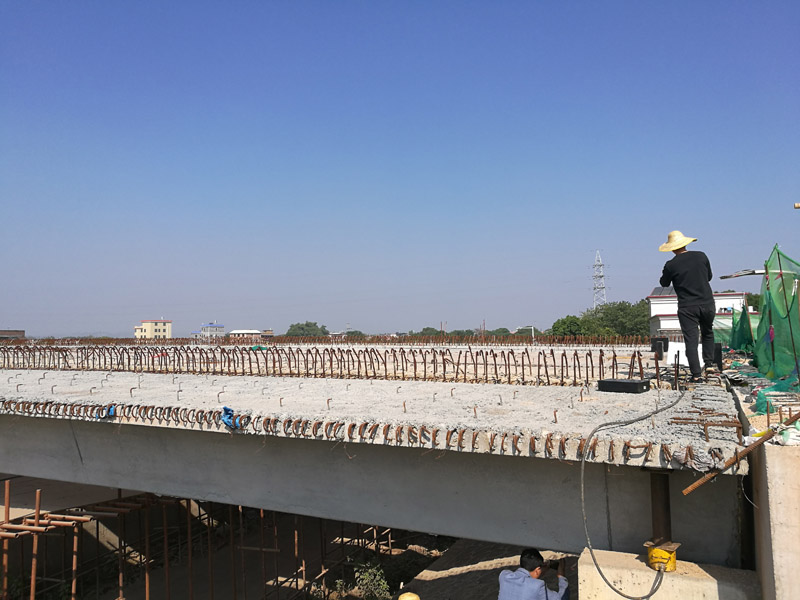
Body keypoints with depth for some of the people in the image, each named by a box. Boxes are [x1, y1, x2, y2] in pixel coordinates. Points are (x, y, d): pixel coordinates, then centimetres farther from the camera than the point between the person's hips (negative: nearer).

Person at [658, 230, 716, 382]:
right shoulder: (701, 256, 0)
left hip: (687, 308, -3)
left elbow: (664, 284, 8)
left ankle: (697, 375, -3)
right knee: (707, 333, 26)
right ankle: (709, 363, 24)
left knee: (691, 340, 0)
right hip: (707, 304, 3)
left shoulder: (671, 265, -9)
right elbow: (709, 276, 14)